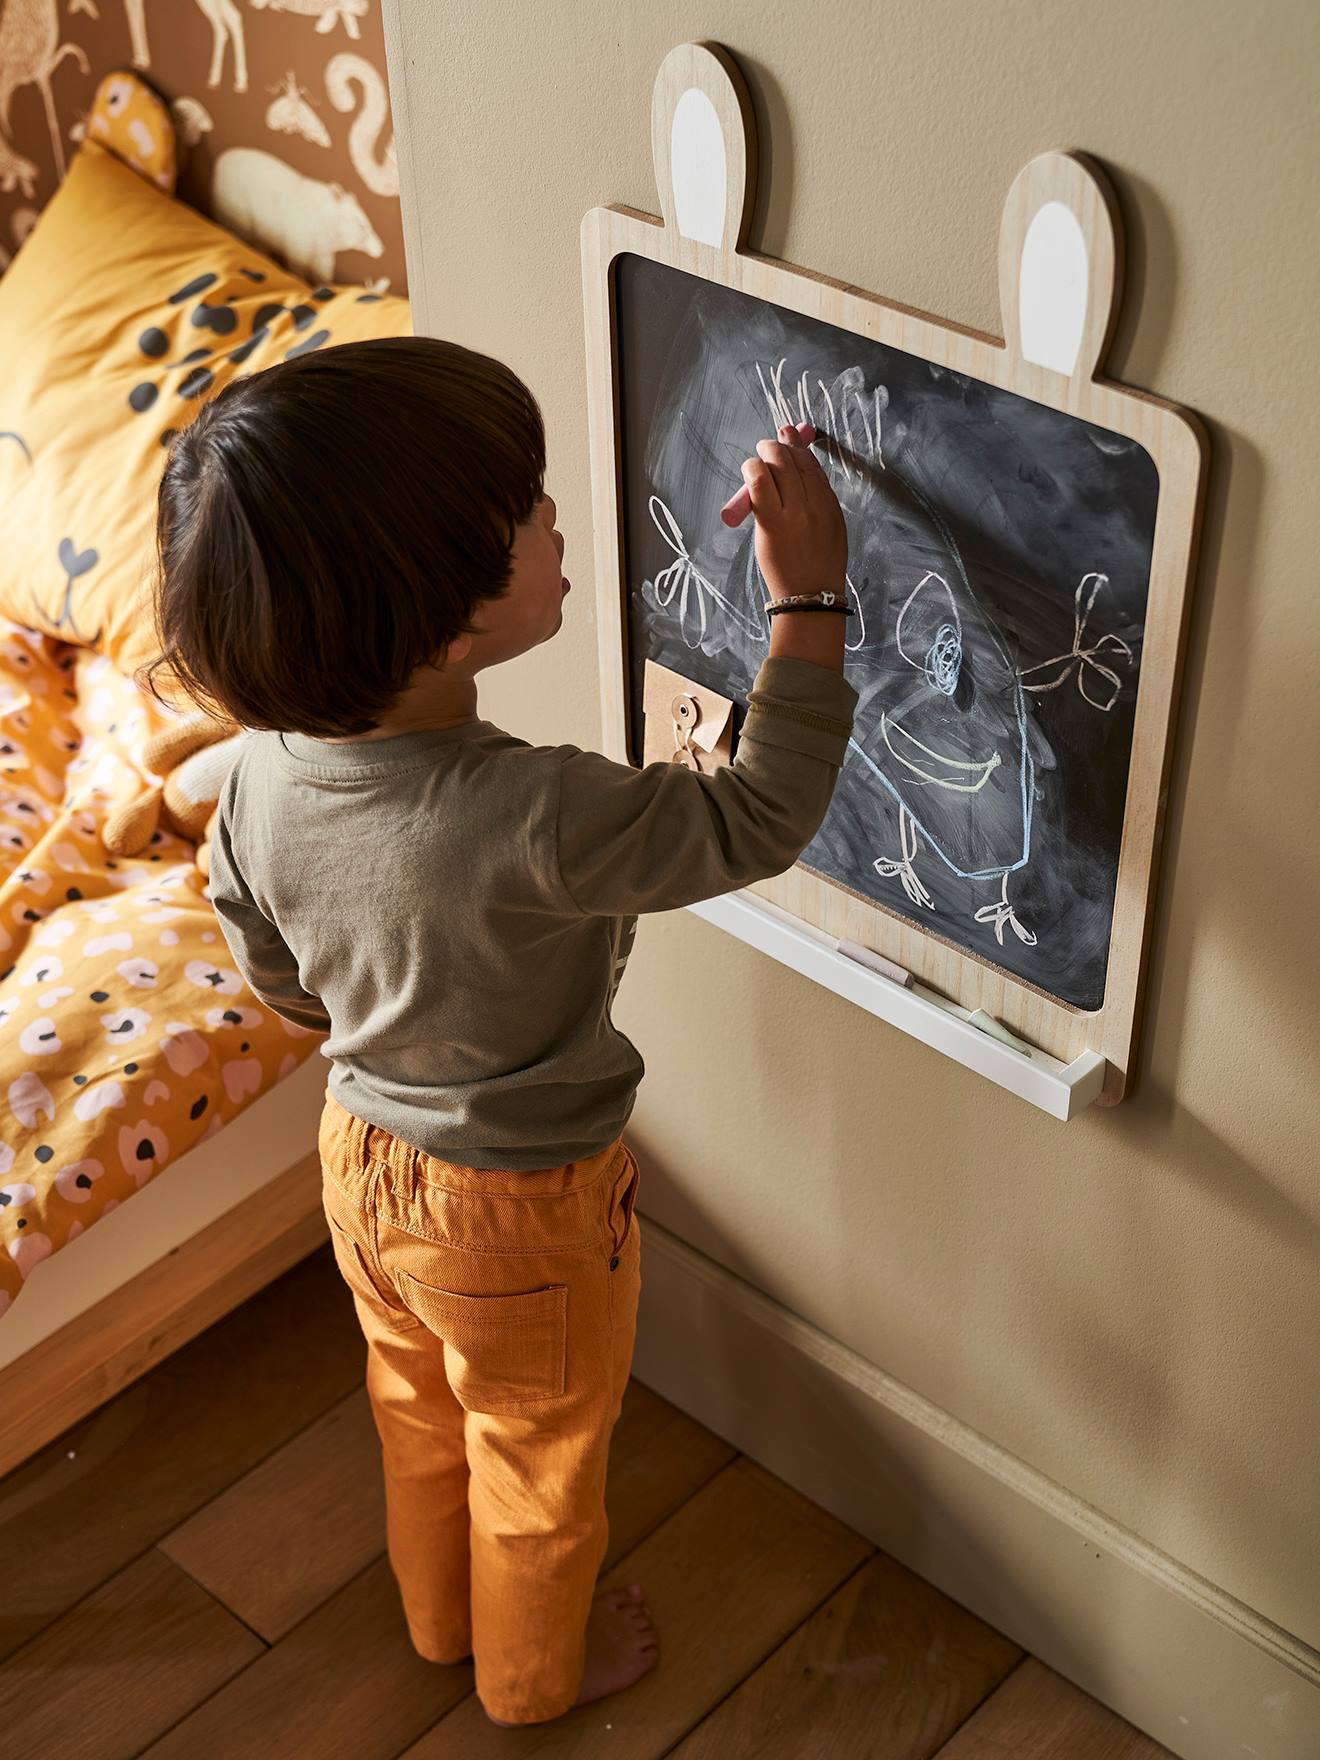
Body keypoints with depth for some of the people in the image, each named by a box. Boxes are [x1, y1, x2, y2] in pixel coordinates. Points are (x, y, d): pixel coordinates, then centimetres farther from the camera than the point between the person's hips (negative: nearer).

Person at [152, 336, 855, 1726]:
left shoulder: (266, 770, -19)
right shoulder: (537, 821, -41)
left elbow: (276, 978, -2)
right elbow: (762, 819, -27)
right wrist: (808, 597, -23)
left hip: (364, 1154, 6)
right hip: (522, 1209, -6)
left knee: (421, 1409, 32)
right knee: (540, 1457, 24)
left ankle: (440, 1615, 59)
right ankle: (535, 1670, 51)